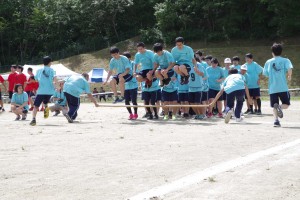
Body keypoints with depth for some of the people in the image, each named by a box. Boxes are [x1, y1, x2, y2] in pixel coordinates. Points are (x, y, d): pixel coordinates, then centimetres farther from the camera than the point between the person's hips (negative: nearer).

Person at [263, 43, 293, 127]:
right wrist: (289, 76, 4)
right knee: (286, 104, 10)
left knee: (274, 106, 7)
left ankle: (276, 120, -16)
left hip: (272, 88, 2)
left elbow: (265, 74, 9)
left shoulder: (268, 62, 9)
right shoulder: (285, 60, 4)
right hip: (283, 88, -2)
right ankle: (279, 107, -23)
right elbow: (290, 69, -14)